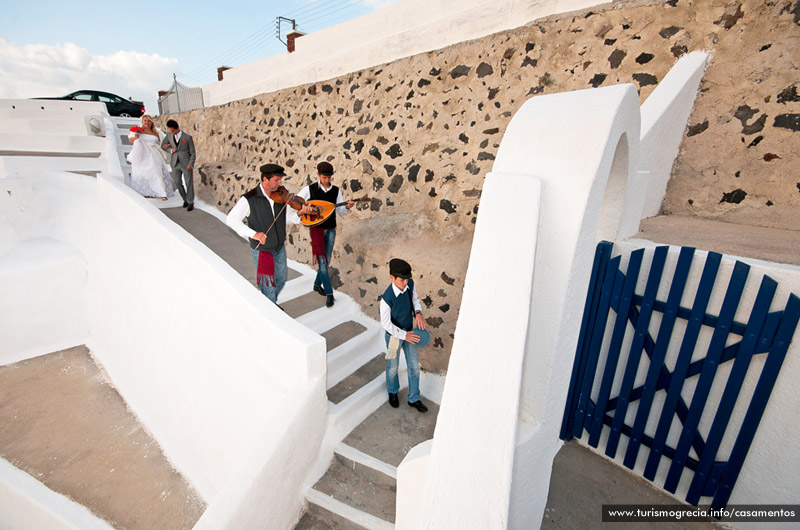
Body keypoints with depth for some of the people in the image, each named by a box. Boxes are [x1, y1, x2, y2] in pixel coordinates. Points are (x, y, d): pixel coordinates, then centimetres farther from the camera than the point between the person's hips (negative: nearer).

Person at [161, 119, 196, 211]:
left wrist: (191, 164, -13)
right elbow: (163, 146, 17)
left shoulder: (187, 137, -6)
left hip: (186, 164, -4)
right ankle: (185, 199, 23)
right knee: (177, 182, 5)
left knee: (189, 183, 0)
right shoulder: (169, 135, 5)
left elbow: (192, 153, -3)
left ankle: (190, 202, 12)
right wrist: (171, 149, -5)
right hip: (175, 164, 4)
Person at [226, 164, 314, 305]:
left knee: (281, 281, 21)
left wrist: (299, 213, -24)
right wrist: (252, 233, -29)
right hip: (261, 250, -5)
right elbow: (231, 219, -16)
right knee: (269, 287, 8)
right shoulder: (249, 199, -18)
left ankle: (272, 302, 49)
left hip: (280, 248, 5)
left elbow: (287, 218, -2)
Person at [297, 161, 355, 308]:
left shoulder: (336, 190, 2)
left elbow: (341, 211, 1)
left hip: (331, 230, 3)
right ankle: (329, 293, 0)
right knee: (322, 261, -9)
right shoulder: (309, 189, -6)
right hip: (316, 229, -3)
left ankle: (317, 284, 33)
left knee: (326, 260, 11)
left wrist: (347, 206, -20)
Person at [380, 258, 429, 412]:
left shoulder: (410, 284, -17)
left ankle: (414, 399, 37)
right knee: (393, 367, 19)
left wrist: (418, 312, -16)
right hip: (394, 335, -5)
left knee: (414, 366, 16)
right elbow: (385, 323, -23)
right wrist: (404, 335, -24)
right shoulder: (387, 298, -33)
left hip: (410, 331, 5)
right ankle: (392, 392, 49)